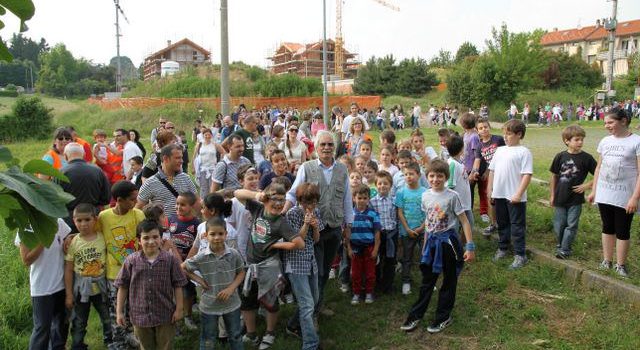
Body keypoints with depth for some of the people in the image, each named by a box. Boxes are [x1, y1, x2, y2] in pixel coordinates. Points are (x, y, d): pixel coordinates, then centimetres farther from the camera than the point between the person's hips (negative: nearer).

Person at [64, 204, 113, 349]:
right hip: (81, 288, -1)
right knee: (78, 322, 13)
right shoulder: (73, 242, -10)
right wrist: (68, 294, -4)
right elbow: (68, 270, -5)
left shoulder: (103, 238, -9)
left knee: (108, 318, 17)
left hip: (100, 286, 1)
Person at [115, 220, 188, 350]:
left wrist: (179, 309, -5)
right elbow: (123, 286, -1)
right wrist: (120, 311, 0)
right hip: (140, 315, 1)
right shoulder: (131, 260, -9)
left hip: (165, 315, -1)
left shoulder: (170, 259, -11)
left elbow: (177, 285, -5)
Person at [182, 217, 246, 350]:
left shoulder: (234, 254, -13)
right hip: (209, 306, -1)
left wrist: (231, 288, -15)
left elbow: (241, 273, -1)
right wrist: (198, 279, -11)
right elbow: (182, 268, -2)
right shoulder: (201, 258, -16)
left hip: (231, 304, 1)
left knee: (235, 337, 21)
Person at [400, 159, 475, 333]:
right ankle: (416, 315, 22)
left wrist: (470, 247, -14)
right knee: (427, 280, 13)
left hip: (448, 241, -4)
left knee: (449, 281, 10)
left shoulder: (452, 196, -13)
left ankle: (443, 317, 24)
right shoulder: (426, 196, 1)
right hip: (432, 241, 4)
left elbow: (464, 222, -11)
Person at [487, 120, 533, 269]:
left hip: (515, 197, -6)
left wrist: (518, 194, -19)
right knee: (502, 223, 19)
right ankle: (502, 248, 34)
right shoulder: (500, 150, 10)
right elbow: (492, 170, 15)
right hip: (499, 195, 6)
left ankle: (520, 255, 13)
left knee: (517, 226, 3)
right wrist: (490, 190, 11)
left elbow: (527, 175, -14)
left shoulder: (524, 152, -9)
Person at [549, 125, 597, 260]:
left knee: (571, 225, 3)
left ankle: (565, 249, 12)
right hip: (560, 198, 2)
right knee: (558, 225, 10)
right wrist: (552, 195, 8)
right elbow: (554, 176, 7)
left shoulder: (586, 158, -8)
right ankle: (560, 245, 28)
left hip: (575, 199, -2)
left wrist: (587, 185, -11)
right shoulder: (560, 156, -2)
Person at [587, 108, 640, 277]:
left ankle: (621, 265, 17)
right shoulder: (605, 141, 6)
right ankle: (606, 261, 25)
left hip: (625, 197, -4)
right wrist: (593, 191, 13)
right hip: (604, 194, 5)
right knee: (607, 228, 14)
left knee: (622, 231, 5)